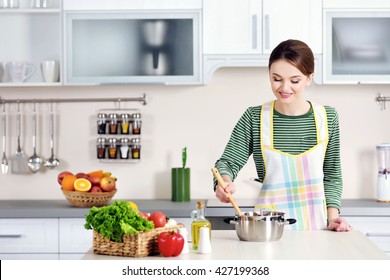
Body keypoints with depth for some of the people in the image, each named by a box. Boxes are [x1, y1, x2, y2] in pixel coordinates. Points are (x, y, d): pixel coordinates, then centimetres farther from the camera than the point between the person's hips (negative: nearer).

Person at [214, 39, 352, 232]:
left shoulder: (327, 117, 4)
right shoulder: (254, 118, -1)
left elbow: (331, 175, 10)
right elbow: (229, 162, -2)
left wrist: (332, 216, -1)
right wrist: (224, 181, -23)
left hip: (315, 225, 1)